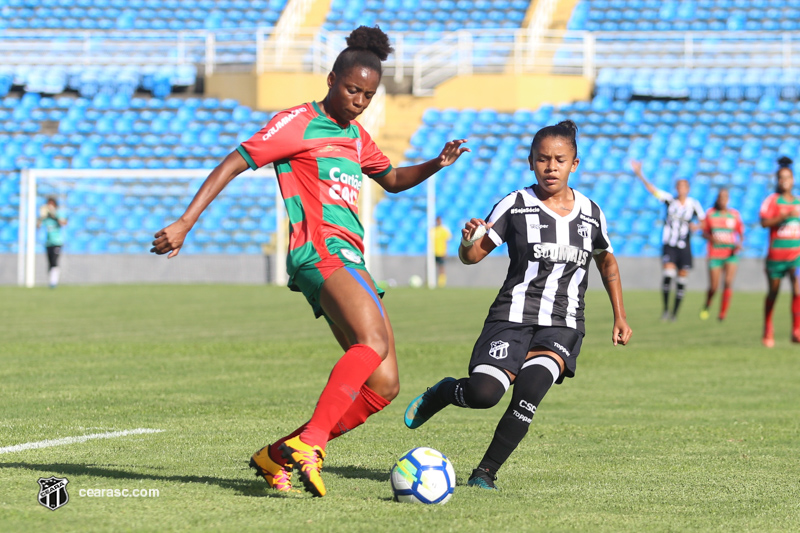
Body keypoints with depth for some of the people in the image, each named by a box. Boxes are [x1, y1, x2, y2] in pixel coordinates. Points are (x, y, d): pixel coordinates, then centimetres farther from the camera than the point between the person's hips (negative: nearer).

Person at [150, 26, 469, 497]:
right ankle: (308, 443, -42)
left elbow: (392, 180, 41)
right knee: (373, 342, -33)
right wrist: (185, 223, -13)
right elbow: (234, 165, -4)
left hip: (350, 262, 9)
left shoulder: (356, 137, 25)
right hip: (320, 250, -9)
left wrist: (435, 165, 20)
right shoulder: (299, 123, 1)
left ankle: (279, 456, 3)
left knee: (382, 386, -2)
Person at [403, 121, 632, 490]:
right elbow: (471, 257, -1)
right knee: (482, 394, -22)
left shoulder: (591, 214, 8)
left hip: (562, 326, 2)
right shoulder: (516, 205, -1)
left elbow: (607, 261, 27)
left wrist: (619, 316, 23)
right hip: (513, 317, -2)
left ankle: (486, 472, -13)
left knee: (531, 385, -27)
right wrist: (468, 241, -25)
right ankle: (443, 392, 16)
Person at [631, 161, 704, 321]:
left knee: (682, 277, 1)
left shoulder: (693, 204, 2)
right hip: (668, 245, -1)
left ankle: (675, 312, 12)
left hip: (684, 247, 1)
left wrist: (697, 226, -12)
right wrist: (639, 174, -13)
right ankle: (665, 307, -12)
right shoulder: (670, 200, 2)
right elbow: (651, 189, -4)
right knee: (668, 272, -20)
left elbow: (703, 221, 10)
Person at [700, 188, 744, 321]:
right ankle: (706, 306, 30)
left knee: (729, 282, -19)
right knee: (714, 287, -1)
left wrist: (740, 244, -11)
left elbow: (741, 234, 10)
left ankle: (723, 313, -15)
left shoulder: (734, 214, 3)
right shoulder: (710, 213, 4)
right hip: (715, 254, 0)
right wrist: (711, 237, -14)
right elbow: (704, 232, 9)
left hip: (731, 254, 0)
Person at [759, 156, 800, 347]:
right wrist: (783, 216, -24)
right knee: (773, 292, 8)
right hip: (776, 253, -2)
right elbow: (764, 222, -15)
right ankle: (768, 330, 26)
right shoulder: (772, 200, -3)